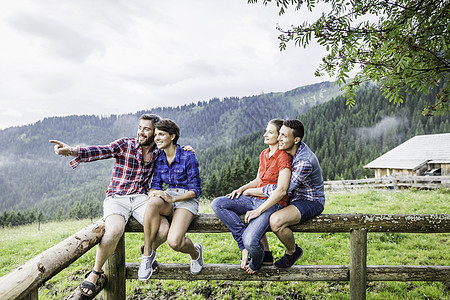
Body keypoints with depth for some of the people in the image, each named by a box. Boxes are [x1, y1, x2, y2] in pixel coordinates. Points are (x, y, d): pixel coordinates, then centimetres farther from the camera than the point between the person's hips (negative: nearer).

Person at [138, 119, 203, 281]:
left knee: (174, 242, -29)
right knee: (153, 202, -36)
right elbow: (156, 185, 7)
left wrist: (173, 198, -23)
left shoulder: (188, 157, -11)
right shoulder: (159, 159, 6)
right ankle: (147, 254, -19)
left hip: (187, 200, -4)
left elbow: (195, 190, -10)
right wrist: (153, 193, -18)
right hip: (168, 198, 4)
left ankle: (195, 252, 10)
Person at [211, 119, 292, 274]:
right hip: (255, 199, 8)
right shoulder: (264, 154, 13)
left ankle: (256, 264, 10)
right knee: (217, 204, -10)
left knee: (251, 242, -29)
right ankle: (245, 245, -10)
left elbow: (281, 190, -21)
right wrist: (242, 188, 2)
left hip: (272, 204, -8)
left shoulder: (283, 157, -13)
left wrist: (258, 211, -21)